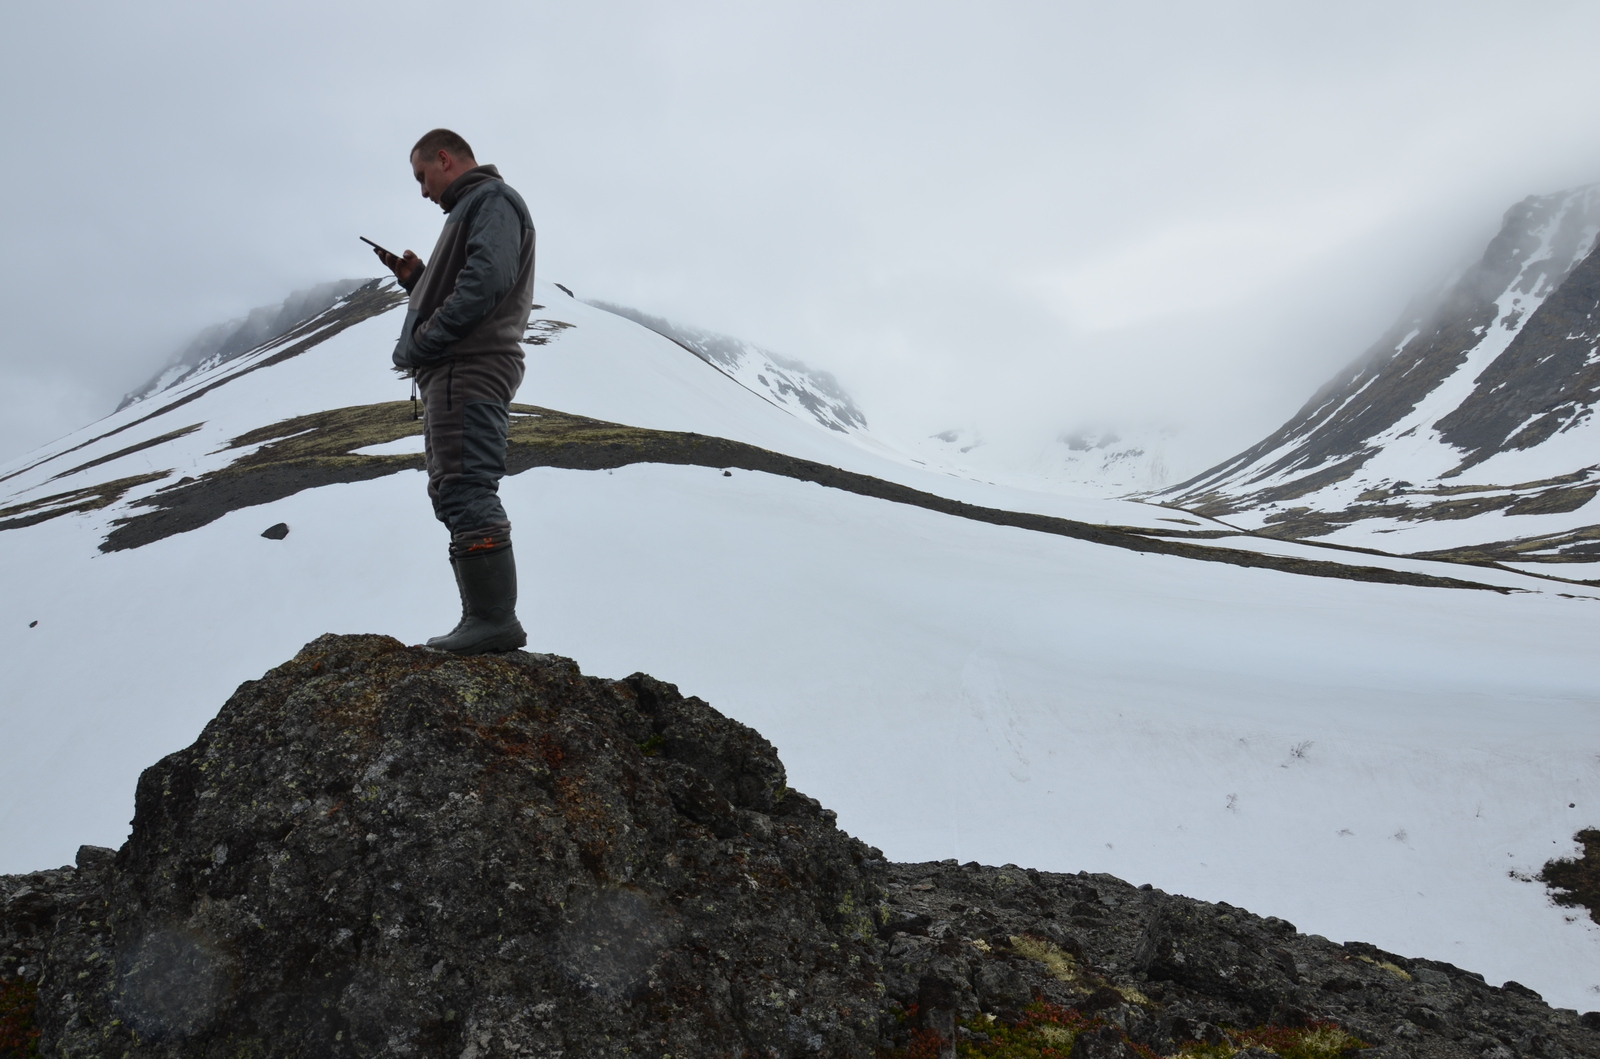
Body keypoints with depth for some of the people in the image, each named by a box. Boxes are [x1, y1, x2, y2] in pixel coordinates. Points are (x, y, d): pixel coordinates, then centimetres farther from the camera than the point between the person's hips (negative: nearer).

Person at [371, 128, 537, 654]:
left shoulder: (491, 198, -1)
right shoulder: (472, 207, 30)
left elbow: (486, 280, -18)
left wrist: (419, 344, -17)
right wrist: (417, 278, 15)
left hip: (469, 367, -10)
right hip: (457, 373, 11)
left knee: (465, 491, -16)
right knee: (456, 493, 7)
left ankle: (494, 619, -16)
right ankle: (487, 620, 7)